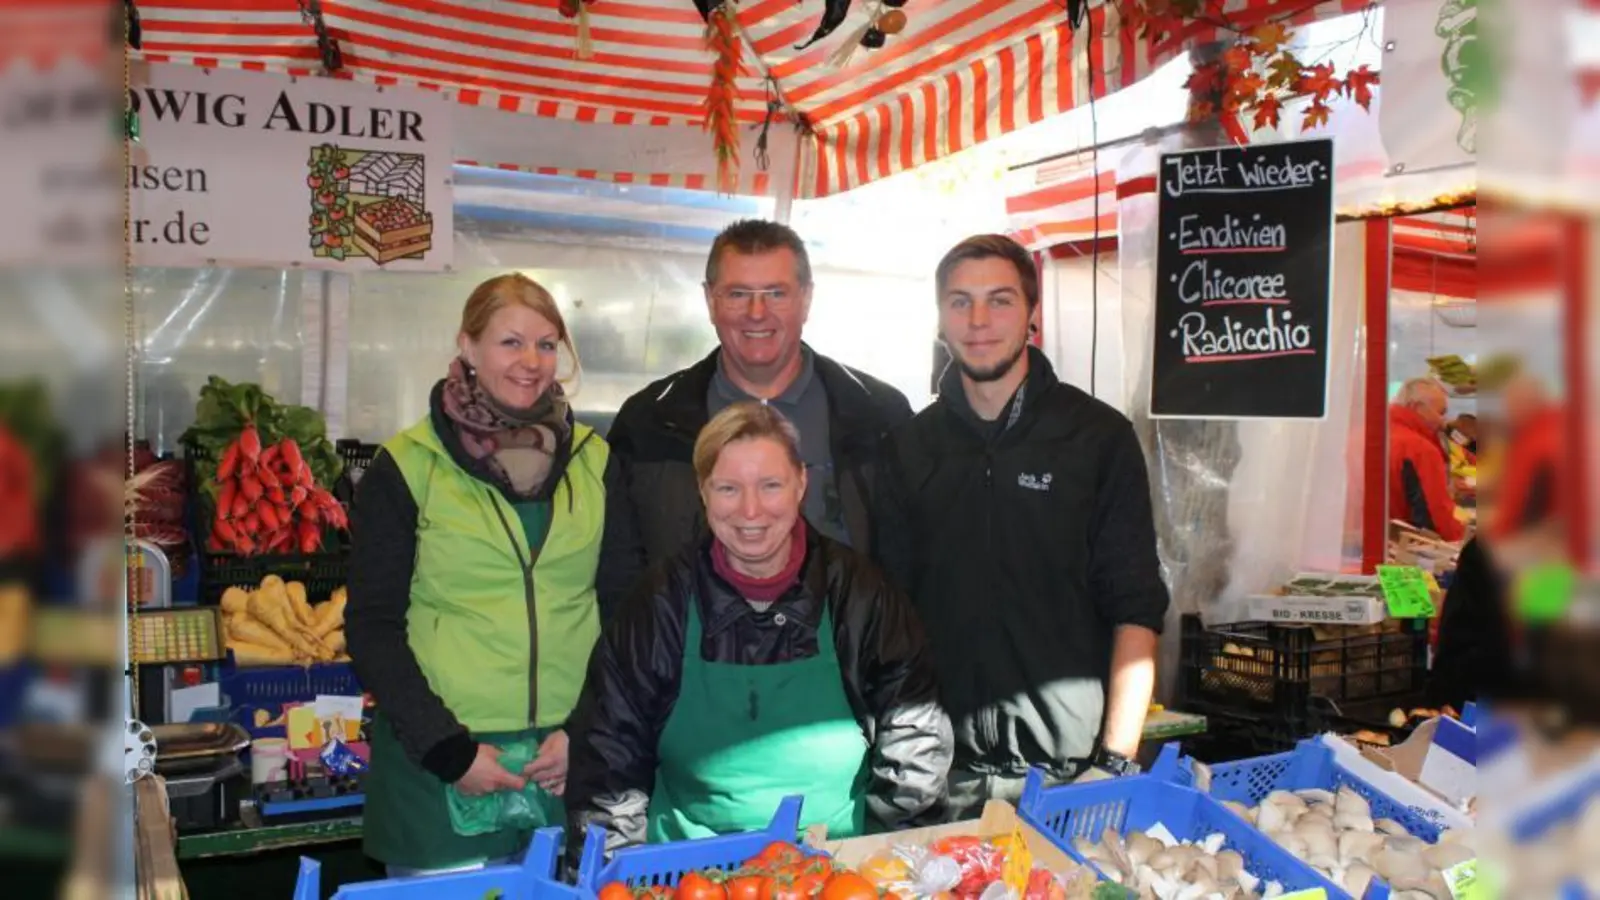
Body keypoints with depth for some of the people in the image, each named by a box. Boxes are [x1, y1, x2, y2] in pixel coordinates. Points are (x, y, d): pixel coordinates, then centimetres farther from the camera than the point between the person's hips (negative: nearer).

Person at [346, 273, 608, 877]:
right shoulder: (408, 465, -3)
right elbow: (372, 626, -3)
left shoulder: (593, 460, 5)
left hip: (570, 761, 3)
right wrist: (448, 751, -10)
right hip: (438, 764, -2)